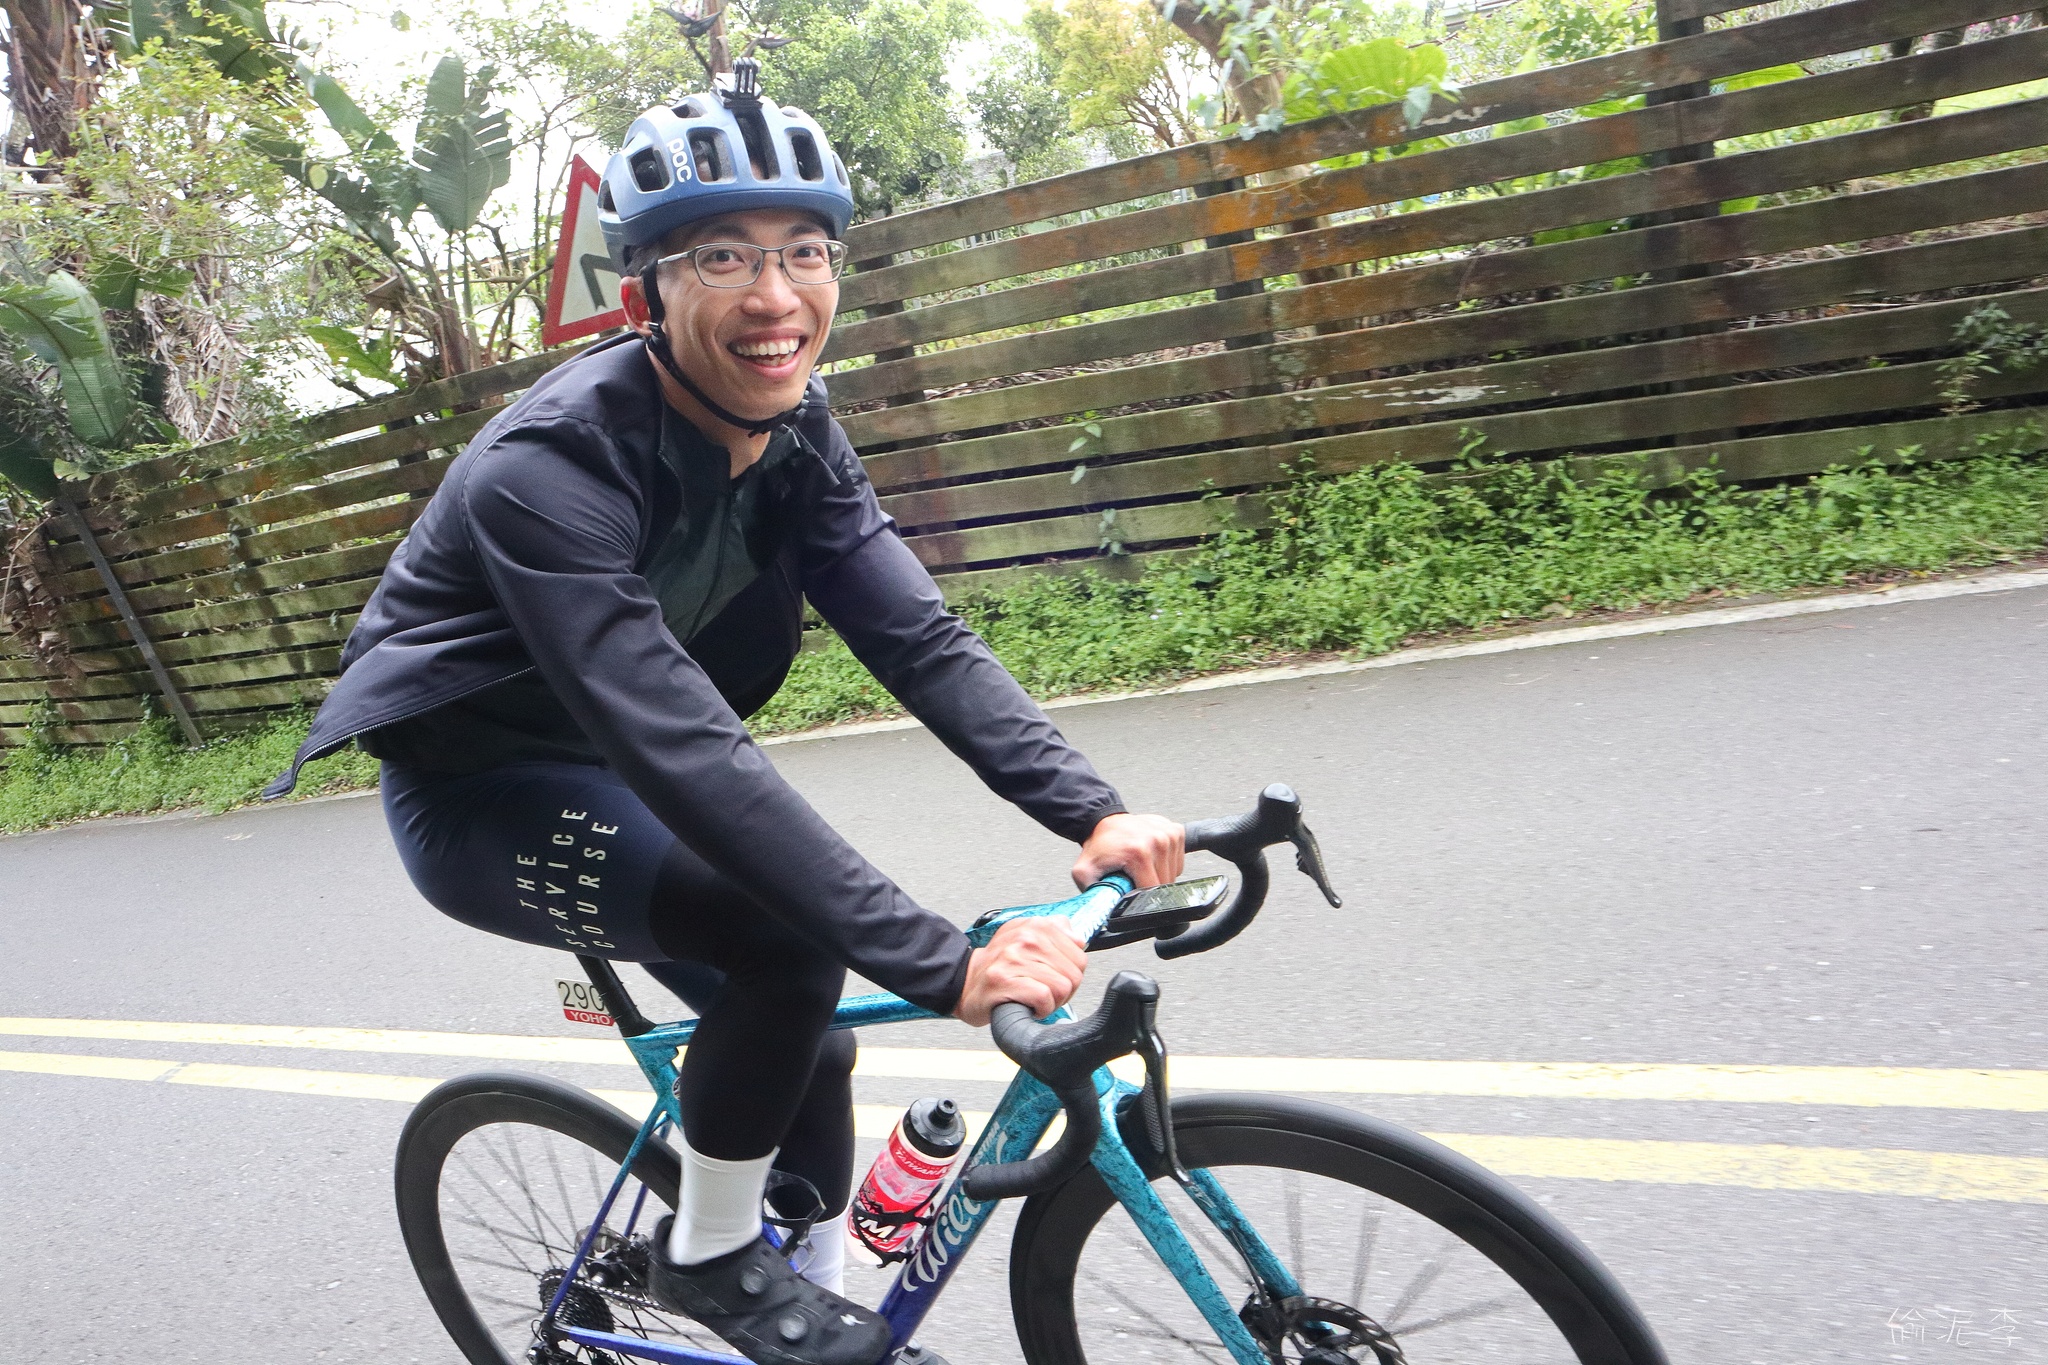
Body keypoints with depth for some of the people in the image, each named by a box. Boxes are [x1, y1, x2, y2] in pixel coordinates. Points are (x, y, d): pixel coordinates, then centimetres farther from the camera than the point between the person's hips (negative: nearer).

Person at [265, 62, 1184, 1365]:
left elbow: (921, 640, -18)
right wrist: (945, 964, -46)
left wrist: (1094, 811, -31)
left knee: (810, 1050, 4)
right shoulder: (550, 465, -33)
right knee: (789, 935, -29)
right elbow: (683, 751, -42)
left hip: (613, 775, 7)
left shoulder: (798, 434, -10)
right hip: (480, 798, -6)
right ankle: (709, 1251, -3)